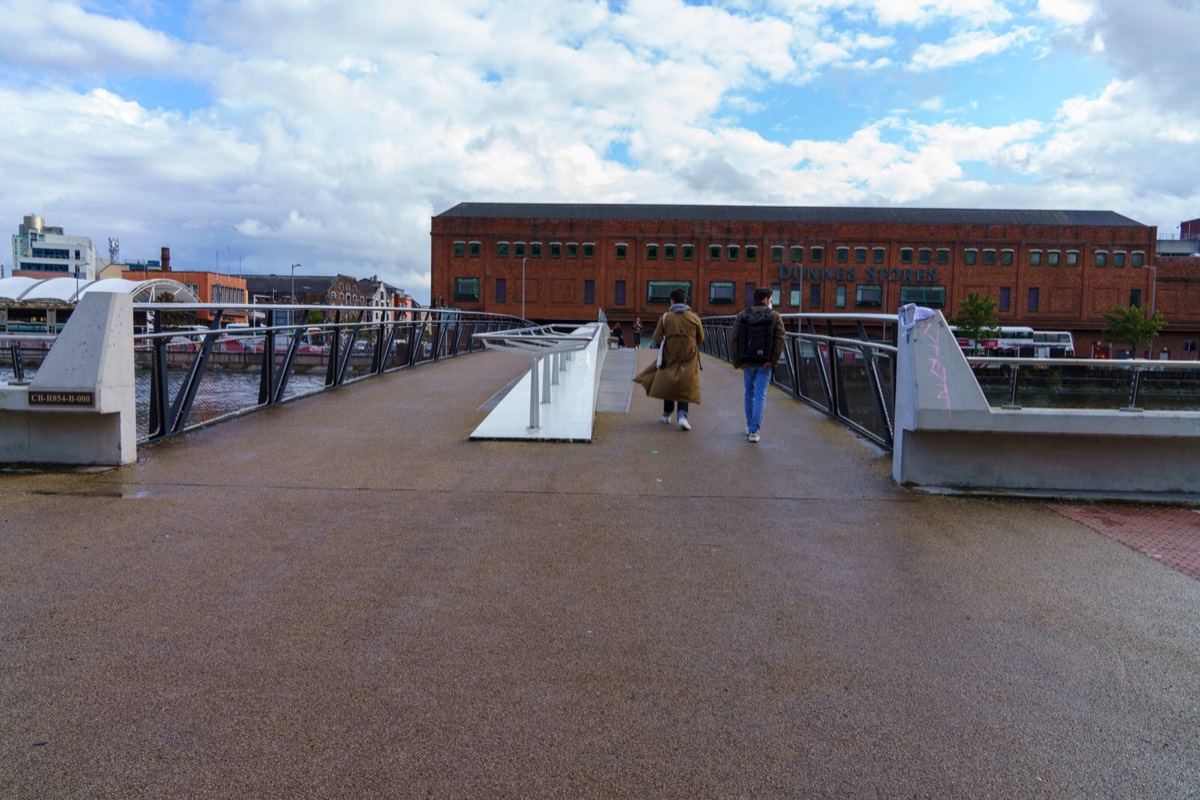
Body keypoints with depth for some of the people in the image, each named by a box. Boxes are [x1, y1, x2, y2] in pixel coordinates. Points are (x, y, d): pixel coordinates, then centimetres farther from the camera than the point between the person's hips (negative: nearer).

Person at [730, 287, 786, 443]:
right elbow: (780, 339, -12)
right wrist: (773, 360, -12)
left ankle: (750, 426, 29)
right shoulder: (775, 316, -2)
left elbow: (734, 339, -5)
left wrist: (737, 361, -4)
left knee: (749, 392, 20)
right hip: (765, 363, -2)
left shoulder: (742, 316, 3)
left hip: (747, 362, 2)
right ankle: (754, 430, -8)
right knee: (760, 395, -1)